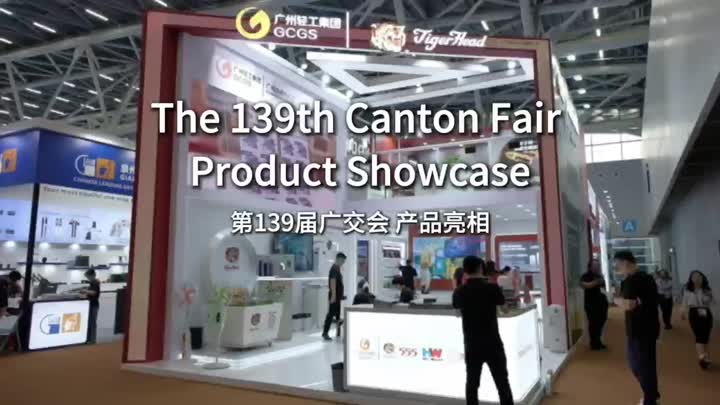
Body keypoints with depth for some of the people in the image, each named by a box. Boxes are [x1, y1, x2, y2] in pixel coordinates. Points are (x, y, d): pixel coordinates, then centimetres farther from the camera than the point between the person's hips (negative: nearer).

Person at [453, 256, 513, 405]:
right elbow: (502, 303, 7)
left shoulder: (459, 292, -5)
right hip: (493, 344, -2)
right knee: (502, 383, 8)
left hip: (471, 345, 2)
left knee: (472, 383, 12)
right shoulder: (492, 288, -11)